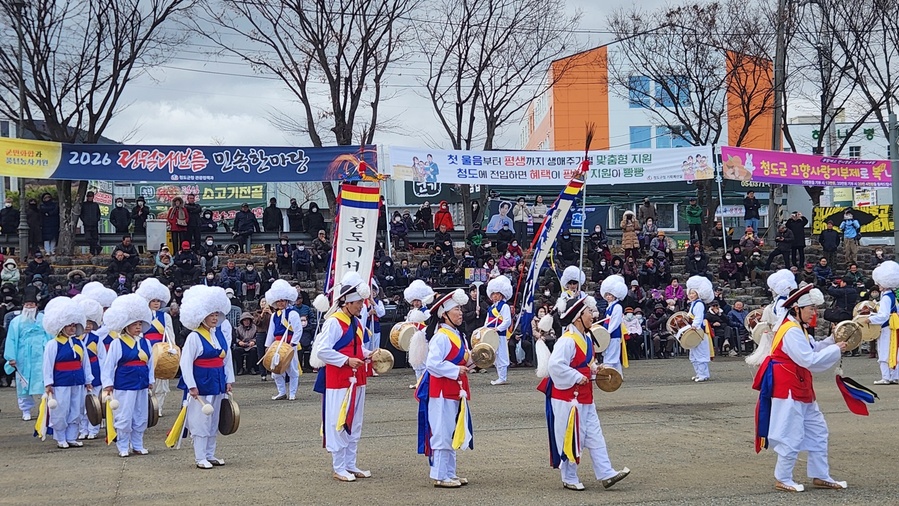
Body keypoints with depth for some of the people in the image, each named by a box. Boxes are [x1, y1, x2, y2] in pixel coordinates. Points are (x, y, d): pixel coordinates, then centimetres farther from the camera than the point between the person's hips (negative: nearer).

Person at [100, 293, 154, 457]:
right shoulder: (117, 344, -8)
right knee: (124, 417, -2)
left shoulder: (145, 343, 8)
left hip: (142, 385, 5)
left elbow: (150, 363, 14)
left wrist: (151, 381, 12)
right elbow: (108, 364, -7)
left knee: (141, 417, 11)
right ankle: (123, 447, 9)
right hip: (124, 386, -5)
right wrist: (108, 383, -10)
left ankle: (137, 445, 23)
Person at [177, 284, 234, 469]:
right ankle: (200, 458, 4)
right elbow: (186, 362, -14)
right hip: (201, 383, -7)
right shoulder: (194, 337, -12)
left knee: (214, 420, 13)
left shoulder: (221, 333, 7)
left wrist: (229, 380, 8)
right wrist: (191, 385, -17)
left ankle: (210, 455, 22)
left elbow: (227, 357, 12)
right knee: (200, 420, -3)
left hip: (218, 382, 7)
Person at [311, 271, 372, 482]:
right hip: (338, 382, -9)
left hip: (356, 381, 9)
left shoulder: (356, 323, 12)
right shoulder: (334, 323, -15)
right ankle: (339, 468, 5)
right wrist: (347, 360, -22)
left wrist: (368, 355, 4)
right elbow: (322, 351, -20)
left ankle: (350, 465, 22)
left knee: (354, 424, 13)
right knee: (338, 424, -2)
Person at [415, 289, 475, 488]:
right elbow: (432, 364, -26)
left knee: (453, 434, 15)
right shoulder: (441, 337, -17)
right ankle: (440, 476, 1)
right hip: (441, 391, -10)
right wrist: (456, 370, -21)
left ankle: (449, 473, 23)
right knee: (442, 433, -5)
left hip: (455, 391, 10)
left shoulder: (458, 336, 14)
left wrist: (471, 362, 2)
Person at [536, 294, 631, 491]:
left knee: (595, 436, 8)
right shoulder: (567, 341, -21)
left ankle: (606, 474, 9)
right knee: (570, 438, 1)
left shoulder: (586, 338, 10)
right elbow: (555, 366, -29)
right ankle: (569, 478, 12)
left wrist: (594, 369, 6)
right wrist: (577, 377, -24)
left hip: (584, 397, 10)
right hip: (567, 397, -10)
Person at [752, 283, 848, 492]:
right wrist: (836, 349, -17)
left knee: (817, 431, 13)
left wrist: (832, 341, 0)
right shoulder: (792, 331, -20)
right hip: (788, 390, -11)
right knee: (792, 435, -4)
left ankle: (820, 476, 20)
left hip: (801, 389, 11)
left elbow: (813, 349, 14)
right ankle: (782, 479, 6)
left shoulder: (799, 329, 13)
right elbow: (810, 360, -24)